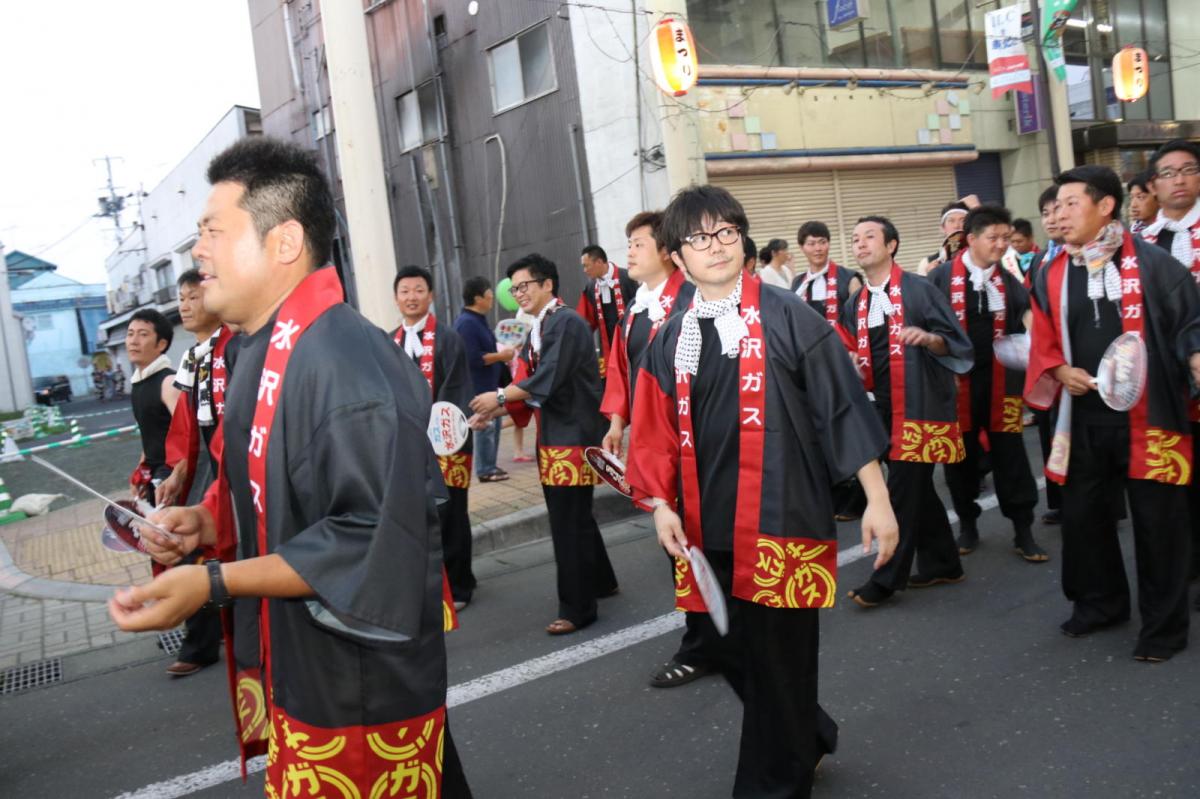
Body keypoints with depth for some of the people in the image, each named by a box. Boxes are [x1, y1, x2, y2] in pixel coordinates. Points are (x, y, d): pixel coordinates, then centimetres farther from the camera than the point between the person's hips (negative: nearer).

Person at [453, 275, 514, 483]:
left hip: (489, 384, 10)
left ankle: (489, 466, 23)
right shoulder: (466, 323, -19)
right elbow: (473, 358, -25)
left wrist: (501, 356, 8)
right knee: (486, 427, -5)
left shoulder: (478, 320, 14)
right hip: (478, 387, -10)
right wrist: (500, 356, -17)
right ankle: (485, 470, 4)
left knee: (493, 425, 14)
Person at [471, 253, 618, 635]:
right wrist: (493, 412, -1)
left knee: (569, 521, -3)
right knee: (572, 516, 19)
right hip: (552, 436, 9)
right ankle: (600, 581, 36)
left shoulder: (566, 323, -14)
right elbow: (528, 383, 12)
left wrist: (499, 396, -15)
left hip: (573, 436, -9)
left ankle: (577, 608, 7)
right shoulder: (539, 329, 15)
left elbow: (548, 379, -22)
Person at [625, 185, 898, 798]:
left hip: (780, 520, -4)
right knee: (735, 654, 14)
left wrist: (877, 498, -7)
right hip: (708, 526, 4)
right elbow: (656, 433, 10)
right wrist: (660, 505, -3)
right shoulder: (669, 341, 7)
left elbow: (843, 406, -5)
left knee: (777, 660, 2)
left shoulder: (787, 317, -4)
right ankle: (807, 737, 42)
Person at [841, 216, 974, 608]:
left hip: (919, 406, -7)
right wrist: (853, 368, -2)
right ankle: (942, 565, 27)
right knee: (917, 489, 14)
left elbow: (958, 341, -7)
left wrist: (928, 338, -26)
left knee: (903, 490, -5)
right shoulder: (856, 305, 11)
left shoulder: (919, 289, -7)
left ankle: (887, 578, 2)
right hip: (885, 408, 7)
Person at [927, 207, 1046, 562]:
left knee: (1010, 455, 4)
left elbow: (1021, 328, 4)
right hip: (956, 382, -2)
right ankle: (967, 526, 27)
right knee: (960, 456, 10)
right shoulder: (942, 276, -6)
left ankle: (1023, 532, 14)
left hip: (1000, 382, 2)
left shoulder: (1009, 282, 4)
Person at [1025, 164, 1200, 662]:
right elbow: (1043, 342, 13)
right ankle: (1100, 603, 34)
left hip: (1146, 416, -4)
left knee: (1157, 521, 4)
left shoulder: (1151, 263, -5)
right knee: (1082, 515, 13)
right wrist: (1060, 370, -6)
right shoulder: (1052, 276, 7)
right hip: (1083, 419, 5)